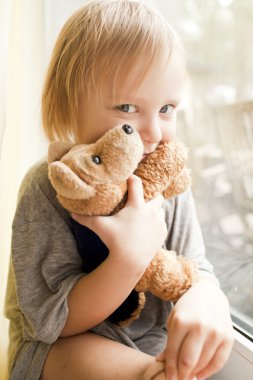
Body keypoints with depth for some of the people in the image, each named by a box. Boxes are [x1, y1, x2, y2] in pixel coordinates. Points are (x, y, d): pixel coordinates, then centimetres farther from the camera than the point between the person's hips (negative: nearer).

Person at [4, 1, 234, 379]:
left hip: (153, 341, 4)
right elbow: (56, 322, -19)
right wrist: (131, 256, -34)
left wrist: (206, 297, -31)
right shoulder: (48, 188, -19)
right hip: (58, 347, -4)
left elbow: (196, 269, -6)